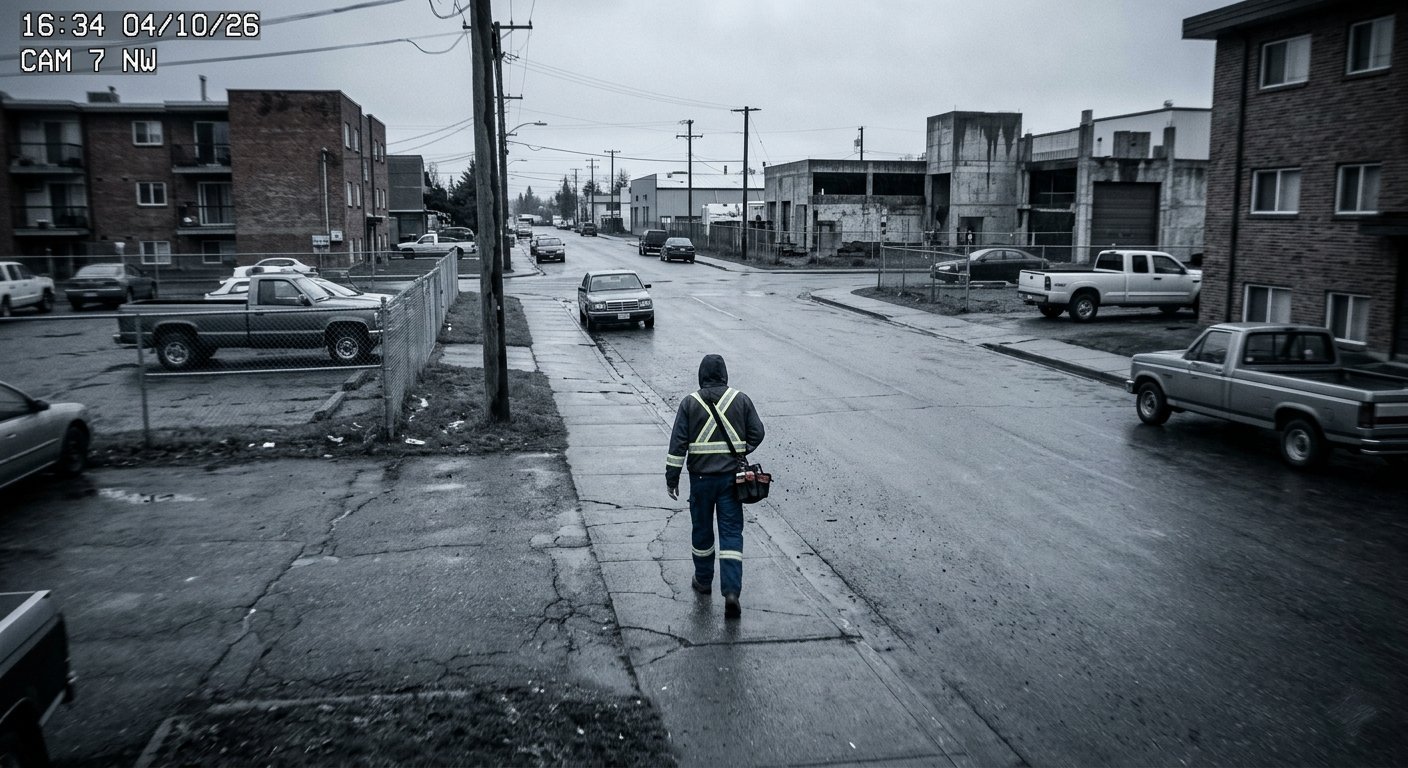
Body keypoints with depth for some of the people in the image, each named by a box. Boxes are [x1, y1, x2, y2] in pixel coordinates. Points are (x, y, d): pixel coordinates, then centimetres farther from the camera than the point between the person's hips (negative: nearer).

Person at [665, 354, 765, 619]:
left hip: (701, 478, 0)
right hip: (732, 477, 0)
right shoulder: (741, 399, 0)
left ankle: (703, 580, 31)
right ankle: (731, 591, -8)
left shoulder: (690, 403, -3)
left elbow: (678, 443, -6)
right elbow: (757, 433, 2)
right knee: (731, 532, 2)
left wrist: (672, 478, 0)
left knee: (702, 529, 16)